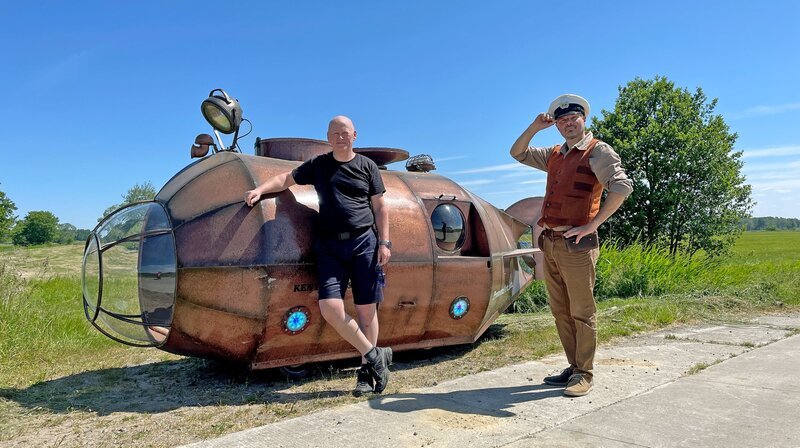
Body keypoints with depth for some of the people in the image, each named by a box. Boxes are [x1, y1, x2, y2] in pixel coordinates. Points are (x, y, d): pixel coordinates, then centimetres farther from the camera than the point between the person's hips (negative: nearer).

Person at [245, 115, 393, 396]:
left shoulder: (367, 166, 10)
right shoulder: (318, 165, 14)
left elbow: (380, 208, 9)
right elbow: (286, 179, 20)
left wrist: (384, 242, 1)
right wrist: (259, 190, 3)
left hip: (364, 242, -1)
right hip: (330, 244, 1)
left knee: (366, 309, -1)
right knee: (330, 306, -14)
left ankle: (366, 372, 12)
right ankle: (375, 355, 2)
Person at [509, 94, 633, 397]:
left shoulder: (598, 151, -3)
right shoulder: (554, 155, 18)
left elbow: (622, 187, -16)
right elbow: (518, 153, 27)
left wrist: (592, 225, -18)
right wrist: (535, 126, 12)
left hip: (575, 245, -7)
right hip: (549, 244, 7)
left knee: (581, 313, 0)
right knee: (560, 312, 11)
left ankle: (585, 375, 9)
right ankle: (574, 367, 22)